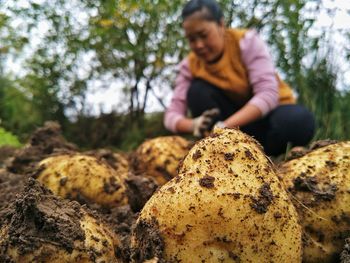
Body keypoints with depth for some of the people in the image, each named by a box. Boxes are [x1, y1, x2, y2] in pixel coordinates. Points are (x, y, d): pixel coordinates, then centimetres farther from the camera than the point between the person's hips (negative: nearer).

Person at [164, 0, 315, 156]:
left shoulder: (246, 41, -16)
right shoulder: (190, 65, -7)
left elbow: (268, 94, -28)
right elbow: (172, 114, -14)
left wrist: (226, 126, -40)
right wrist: (193, 124, -38)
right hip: (237, 134, 3)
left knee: (299, 121, -35)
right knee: (198, 91, -21)